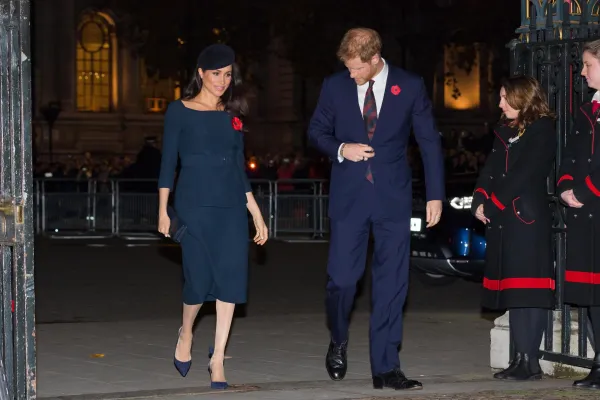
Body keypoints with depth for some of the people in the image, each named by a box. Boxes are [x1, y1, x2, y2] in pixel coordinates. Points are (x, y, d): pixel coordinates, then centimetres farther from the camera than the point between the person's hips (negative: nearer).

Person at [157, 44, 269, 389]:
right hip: (194, 205, -4)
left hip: (231, 207, 4)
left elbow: (239, 168, 15)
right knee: (199, 280, -5)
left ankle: (218, 358, 4)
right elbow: (168, 162, 0)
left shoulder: (232, 115, 12)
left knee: (230, 278, -3)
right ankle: (186, 333, 26)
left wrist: (257, 215, 12)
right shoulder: (179, 111, 0)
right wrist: (163, 210, -5)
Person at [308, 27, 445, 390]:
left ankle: (385, 367, 8)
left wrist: (436, 195, 0)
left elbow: (430, 141, 3)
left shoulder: (410, 87, -2)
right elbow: (317, 131, 12)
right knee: (343, 278, -5)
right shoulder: (335, 87, 1)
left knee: (392, 284, 1)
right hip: (348, 196, 0)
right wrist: (340, 149, -10)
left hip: (392, 197, 0)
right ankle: (338, 341, 25)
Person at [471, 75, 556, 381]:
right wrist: (479, 202, -1)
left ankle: (529, 360, -11)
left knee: (528, 288, -10)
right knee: (512, 288, 7)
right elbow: (490, 170, 14)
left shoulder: (542, 131, -4)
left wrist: (494, 204, -12)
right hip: (501, 220, 8)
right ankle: (520, 359, 10)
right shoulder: (504, 131, 21)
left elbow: (525, 174, -13)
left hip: (528, 218, -8)